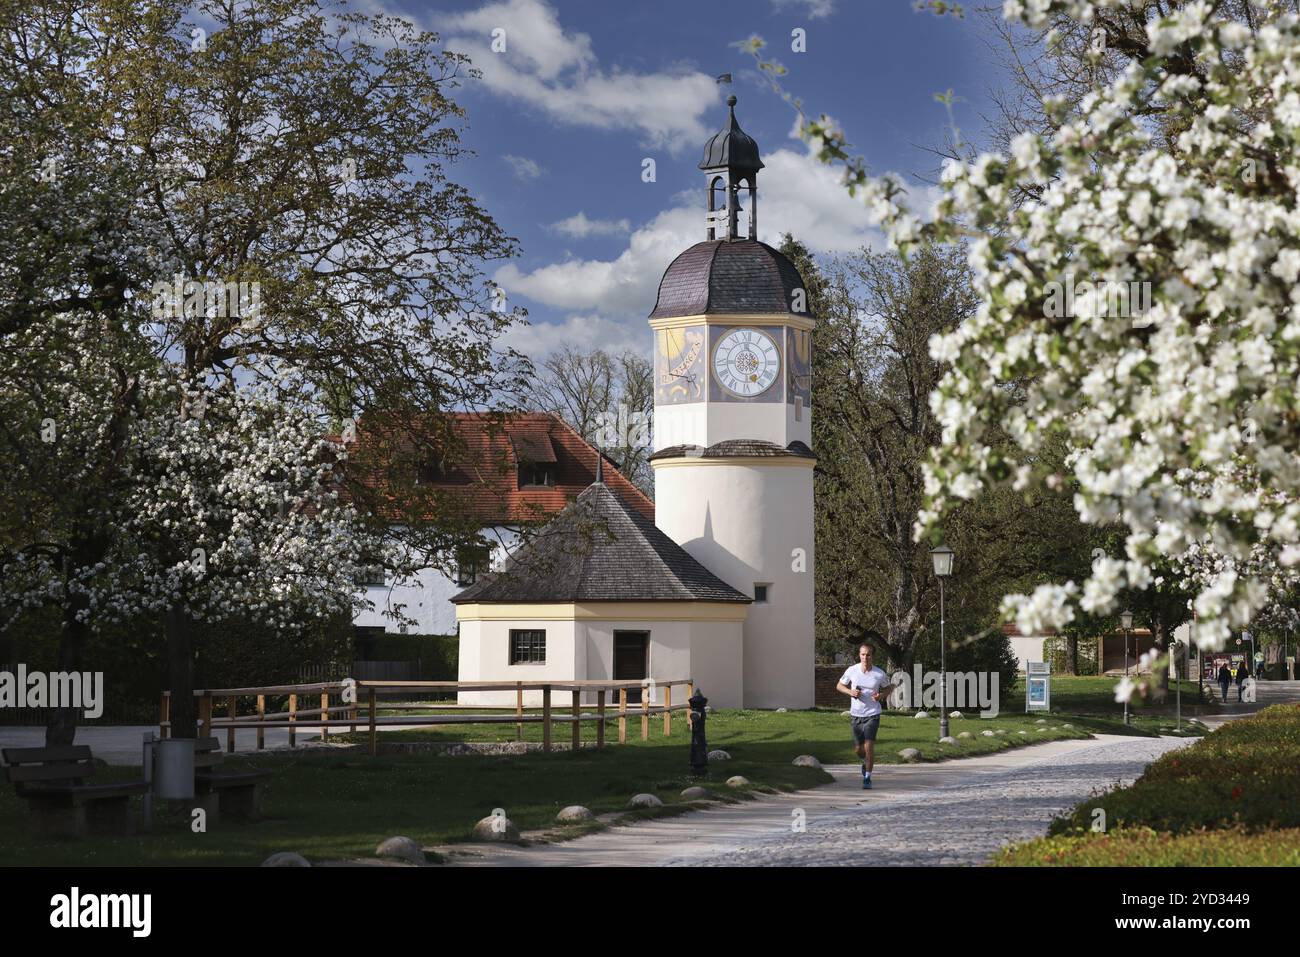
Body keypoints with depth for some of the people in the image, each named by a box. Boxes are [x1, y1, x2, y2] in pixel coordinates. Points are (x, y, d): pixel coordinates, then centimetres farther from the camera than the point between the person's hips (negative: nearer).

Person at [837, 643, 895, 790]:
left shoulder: (880, 674, -9)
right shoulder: (852, 671, -6)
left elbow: (888, 688, 9)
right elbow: (839, 686, 8)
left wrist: (881, 695, -12)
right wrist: (850, 692, -12)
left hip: (872, 714, -2)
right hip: (856, 714, 2)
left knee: (869, 746, -14)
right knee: (858, 749, 10)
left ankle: (867, 778, -2)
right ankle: (866, 761, 45)